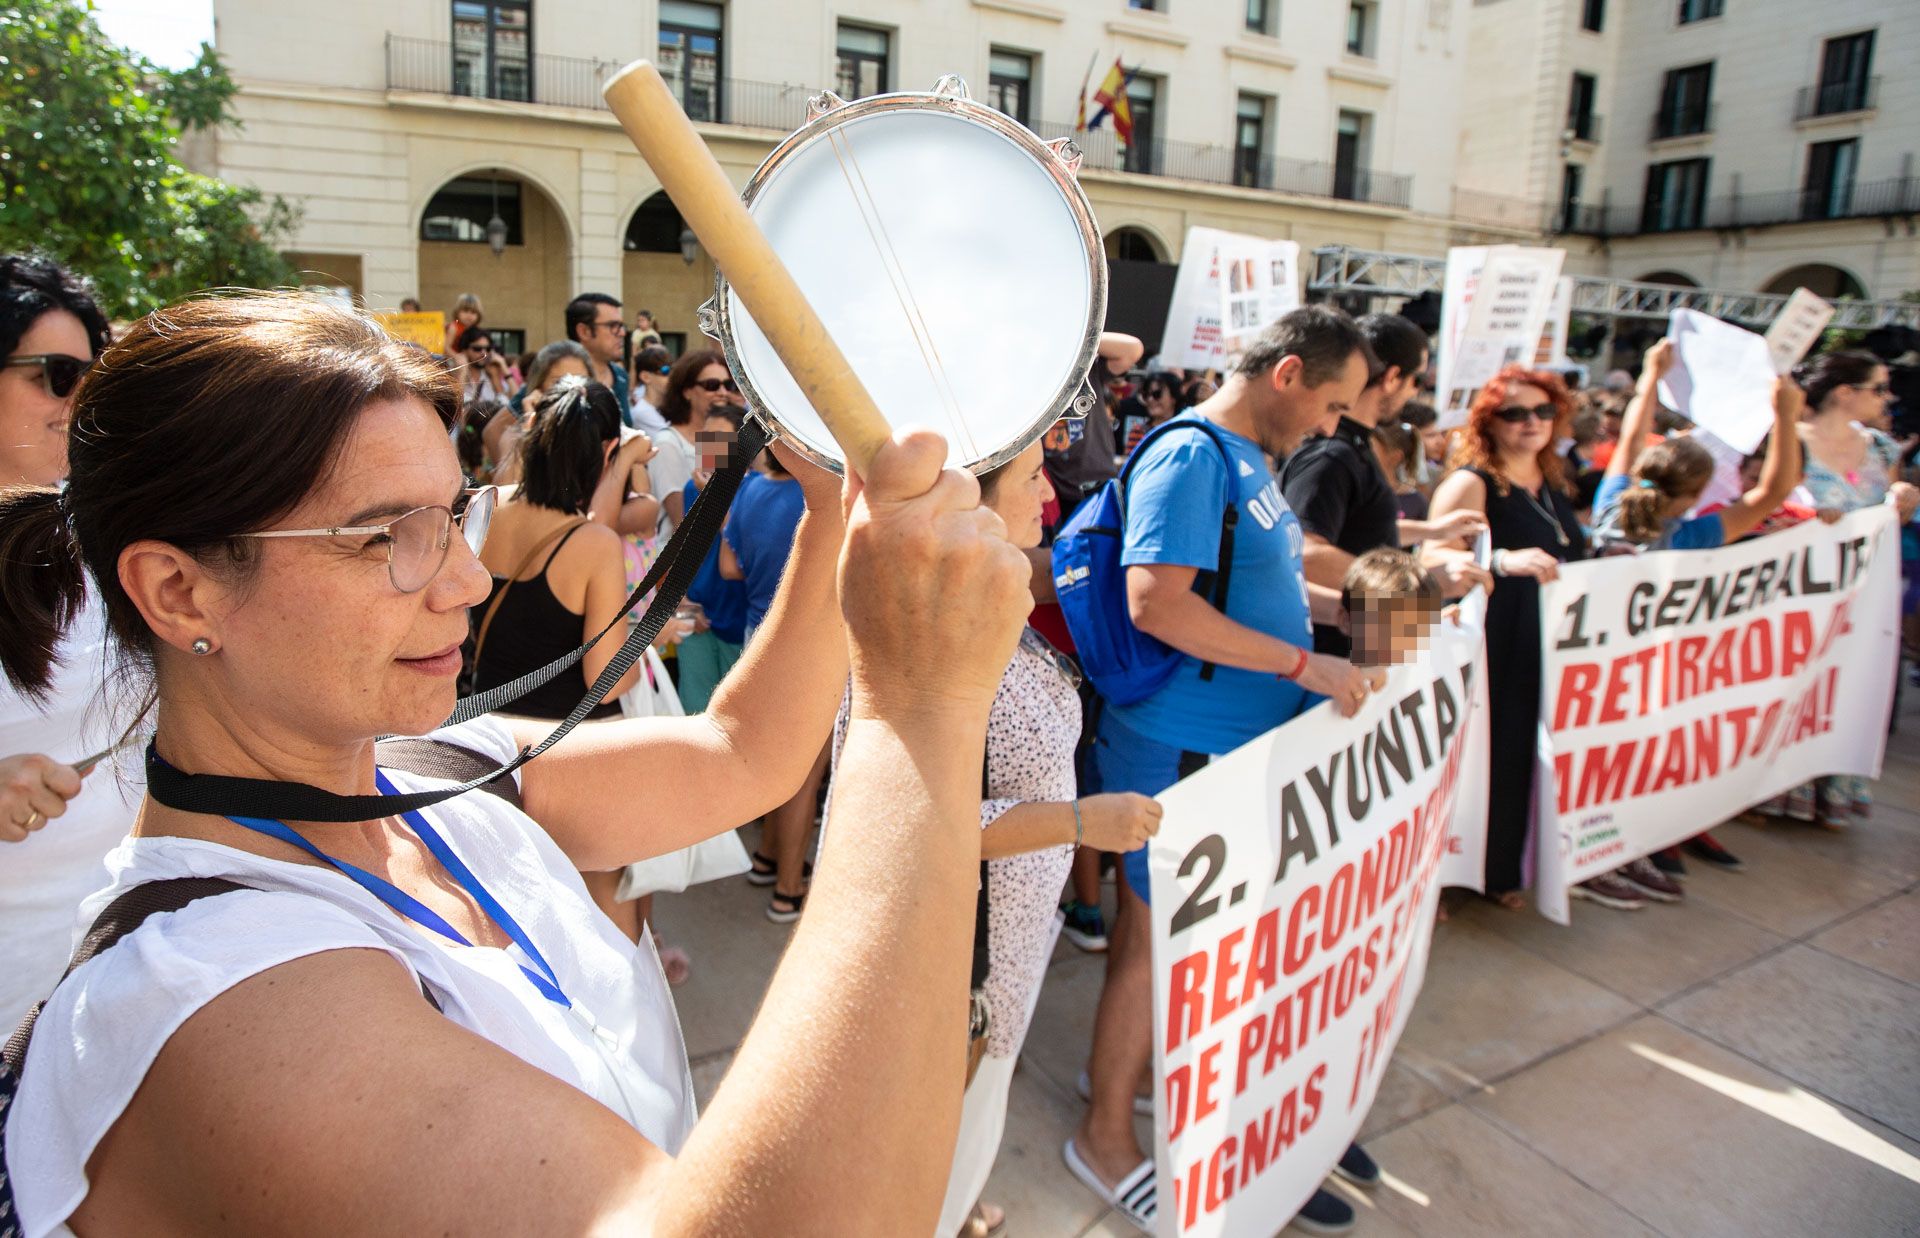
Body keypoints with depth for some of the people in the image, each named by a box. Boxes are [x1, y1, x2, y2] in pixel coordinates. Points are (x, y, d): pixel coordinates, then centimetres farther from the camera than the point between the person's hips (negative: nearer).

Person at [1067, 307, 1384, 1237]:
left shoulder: (1249, 457, 12)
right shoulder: (1191, 455, -18)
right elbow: (1156, 601, -28)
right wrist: (1305, 665, -23)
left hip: (1240, 743, 9)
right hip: (1183, 747, -9)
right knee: (1155, 939, 4)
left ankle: (1135, 1063, 42)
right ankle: (1106, 1136, 23)